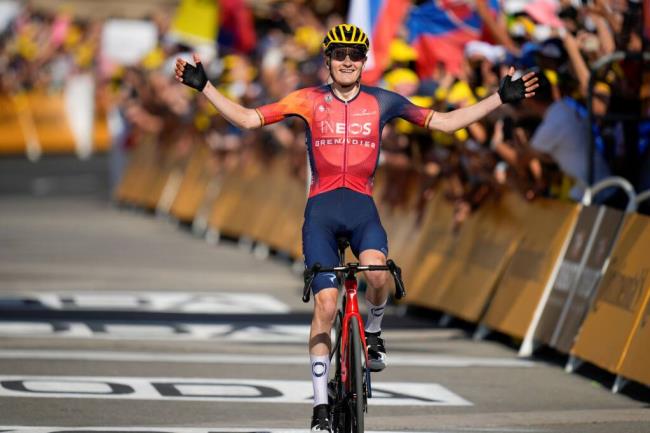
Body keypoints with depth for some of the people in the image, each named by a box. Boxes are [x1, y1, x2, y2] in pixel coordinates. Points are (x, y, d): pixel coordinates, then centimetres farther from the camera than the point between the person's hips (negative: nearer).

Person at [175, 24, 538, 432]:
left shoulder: (381, 102, 5)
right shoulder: (309, 100, 3)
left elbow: (444, 121, 8)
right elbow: (248, 119, 5)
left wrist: (500, 98, 4)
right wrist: (204, 86, -2)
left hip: (362, 204, 0)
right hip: (321, 207, 0)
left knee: (377, 271, -32)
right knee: (326, 303, -10)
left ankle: (374, 331, 3)